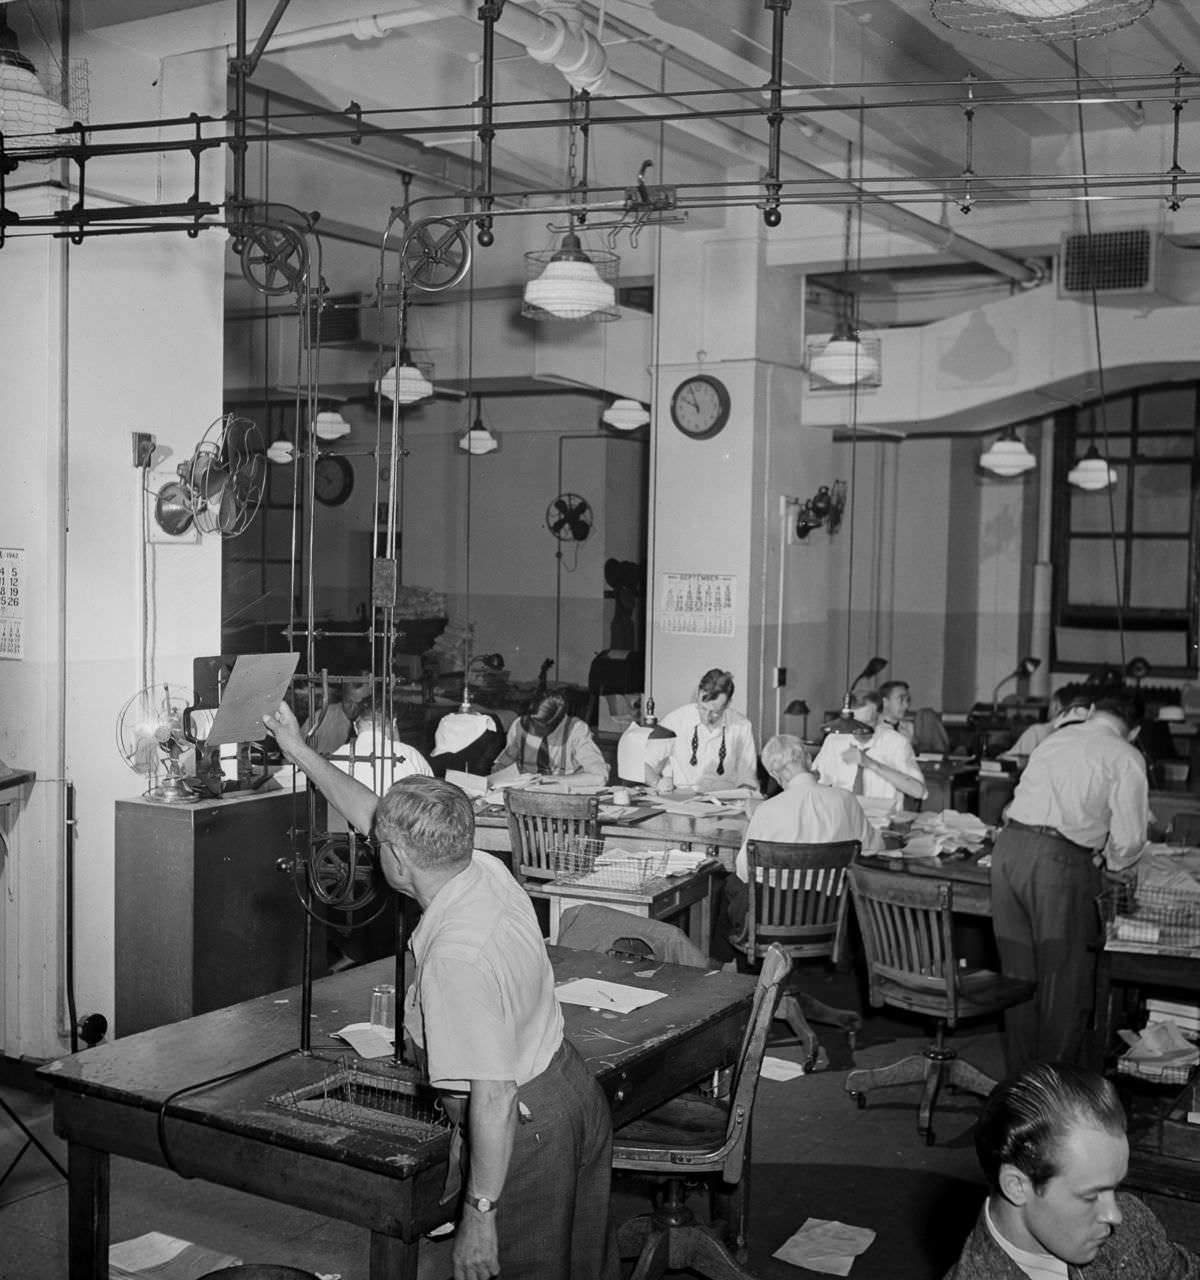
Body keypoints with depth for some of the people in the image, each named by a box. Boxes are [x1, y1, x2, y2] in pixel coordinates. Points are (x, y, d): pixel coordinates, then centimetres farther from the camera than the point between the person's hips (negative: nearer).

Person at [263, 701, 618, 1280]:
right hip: (572, 1093, 9)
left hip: (525, 1133, -9)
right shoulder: (486, 869, -6)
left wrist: (480, 1214, -22)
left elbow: (494, 1099, -31)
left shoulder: (455, 960, -32)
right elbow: (372, 815, 9)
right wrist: (300, 751, 15)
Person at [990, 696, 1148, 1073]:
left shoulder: (1055, 739, 21)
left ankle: (1020, 1075, 25)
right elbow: (1130, 837, -3)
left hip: (1008, 844, 6)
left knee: (1019, 973, 15)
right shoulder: (1126, 757, 3)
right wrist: (1108, 862, 19)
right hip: (1060, 859, -6)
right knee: (1063, 980, 7)